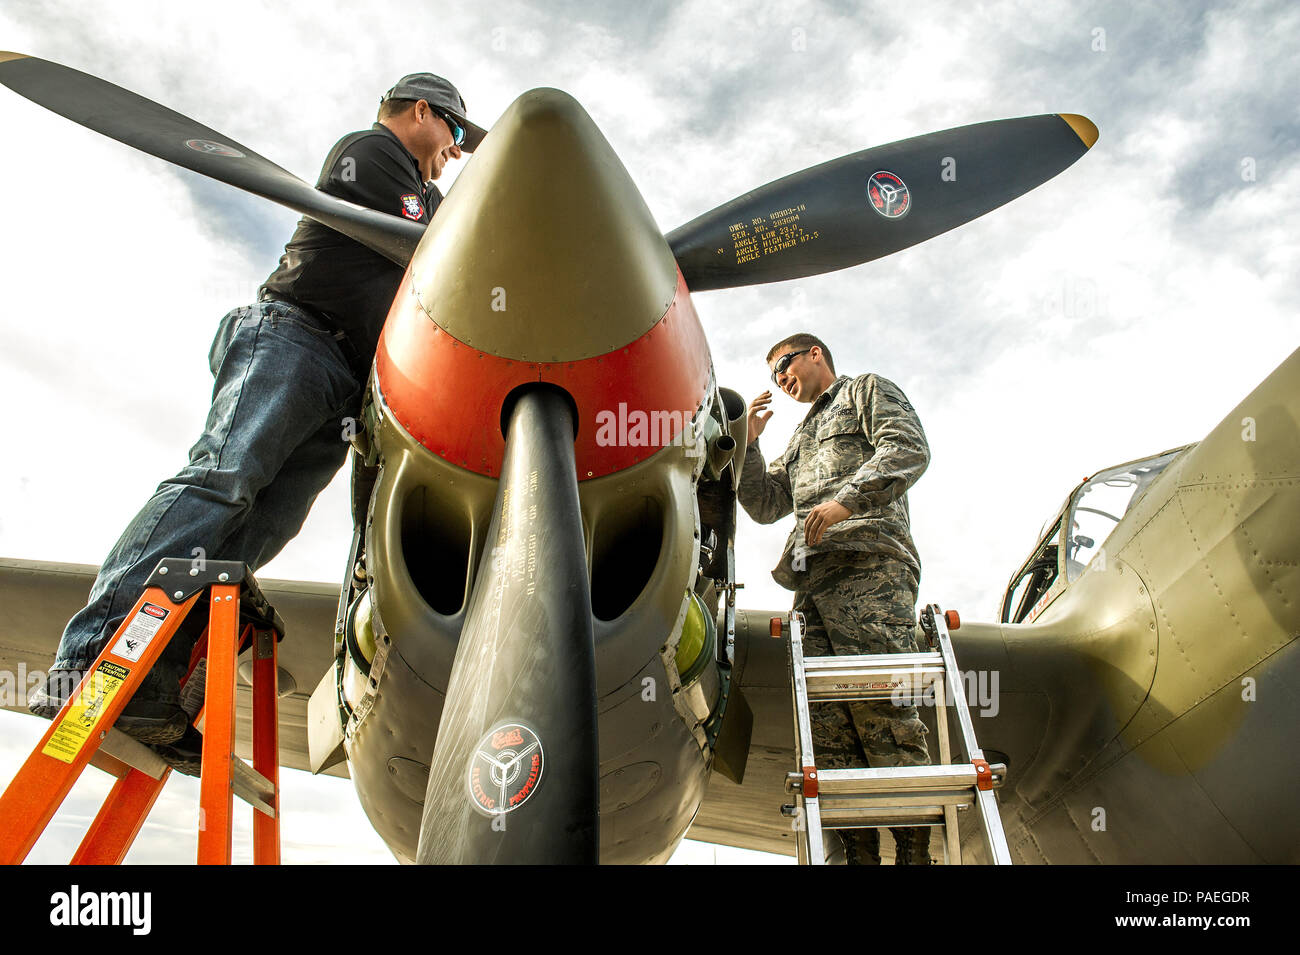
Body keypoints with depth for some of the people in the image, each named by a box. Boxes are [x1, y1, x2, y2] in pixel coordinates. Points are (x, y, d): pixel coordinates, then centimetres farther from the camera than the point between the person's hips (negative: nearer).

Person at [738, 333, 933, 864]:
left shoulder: (868, 391, 19)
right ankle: (860, 852, -7)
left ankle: (914, 850, -17)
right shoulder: (802, 438, 38)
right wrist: (750, 443, 22)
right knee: (826, 717, -6)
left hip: (867, 562, -7)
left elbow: (909, 449, -1)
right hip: (812, 577, 7)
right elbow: (765, 506, 33)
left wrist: (848, 500, -15)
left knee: (878, 703, -19)